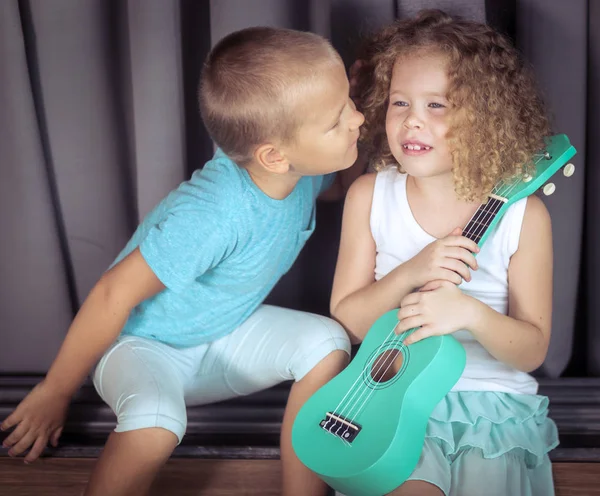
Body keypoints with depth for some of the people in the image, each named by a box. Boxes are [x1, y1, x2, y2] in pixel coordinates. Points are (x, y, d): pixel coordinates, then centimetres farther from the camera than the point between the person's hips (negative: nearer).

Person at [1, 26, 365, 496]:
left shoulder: (304, 170, -15)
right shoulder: (213, 214, -38)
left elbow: (345, 182, 13)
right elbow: (114, 295, -28)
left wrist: (355, 118, -7)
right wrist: (55, 391, -17)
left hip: (224, 334, 6)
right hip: (142, 343, -6)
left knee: (327, 341, -17)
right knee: (155, 422, -37)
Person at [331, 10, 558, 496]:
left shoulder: (522, 214, -7)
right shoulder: (369, 196, -2)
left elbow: (533, 349, -4)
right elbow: (346, 320, -1)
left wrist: (472, 313, -24)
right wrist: (410, 275, -18)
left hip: (495, 405, 0)